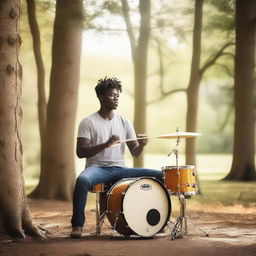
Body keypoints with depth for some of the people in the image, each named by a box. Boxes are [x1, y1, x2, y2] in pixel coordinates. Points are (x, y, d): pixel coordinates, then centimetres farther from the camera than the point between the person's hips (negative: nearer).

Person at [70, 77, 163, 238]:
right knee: (83, 180, -40)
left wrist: (141, 146, -15)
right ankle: (78, 225, -23)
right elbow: (80, 152, -12)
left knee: (160, 175, -10)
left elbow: (135, 153, 9)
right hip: (97, 168, -4)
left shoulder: (124, 123, 12)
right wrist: (106, 144, -24)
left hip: (120, 169, 4)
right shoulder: (88, 122, -2)